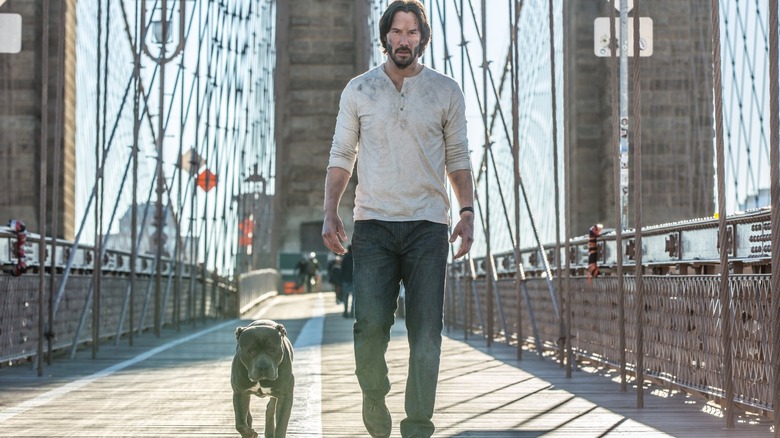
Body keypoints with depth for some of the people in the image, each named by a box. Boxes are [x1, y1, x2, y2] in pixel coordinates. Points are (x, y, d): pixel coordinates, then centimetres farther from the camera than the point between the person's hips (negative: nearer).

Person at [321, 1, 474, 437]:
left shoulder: (446, 91, 8)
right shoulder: (359, 90, 8)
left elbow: (458, 157, 11)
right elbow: (342, 155, 10)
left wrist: (468, 212, -1)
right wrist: (331, 212, 0)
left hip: (428, 225, 0)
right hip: (374, 223, 0)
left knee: (426, 331, -3)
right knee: (370, 323, -11)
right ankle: (374, 393, 18)